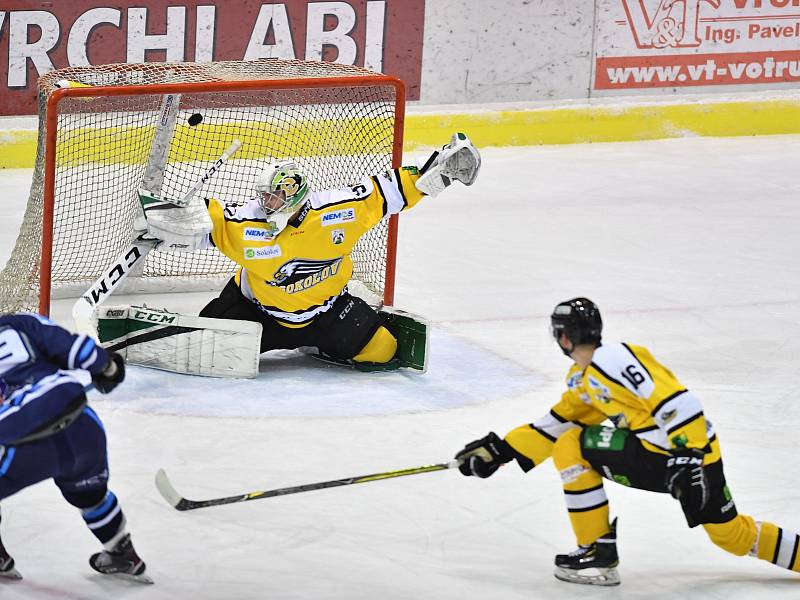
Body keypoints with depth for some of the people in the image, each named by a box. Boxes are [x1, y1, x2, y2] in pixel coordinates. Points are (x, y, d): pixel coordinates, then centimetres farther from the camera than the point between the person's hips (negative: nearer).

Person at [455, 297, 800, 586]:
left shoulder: (613, 359, -16)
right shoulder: (582, 379, 16)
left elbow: (678, 403, -23)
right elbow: (554, 425, 25)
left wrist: (687, 460, -28)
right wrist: (499, 450, 21)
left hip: (689, 449, -10)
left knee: (571, 447, -6)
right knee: (732, 535, 20)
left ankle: (599, 551, 0)